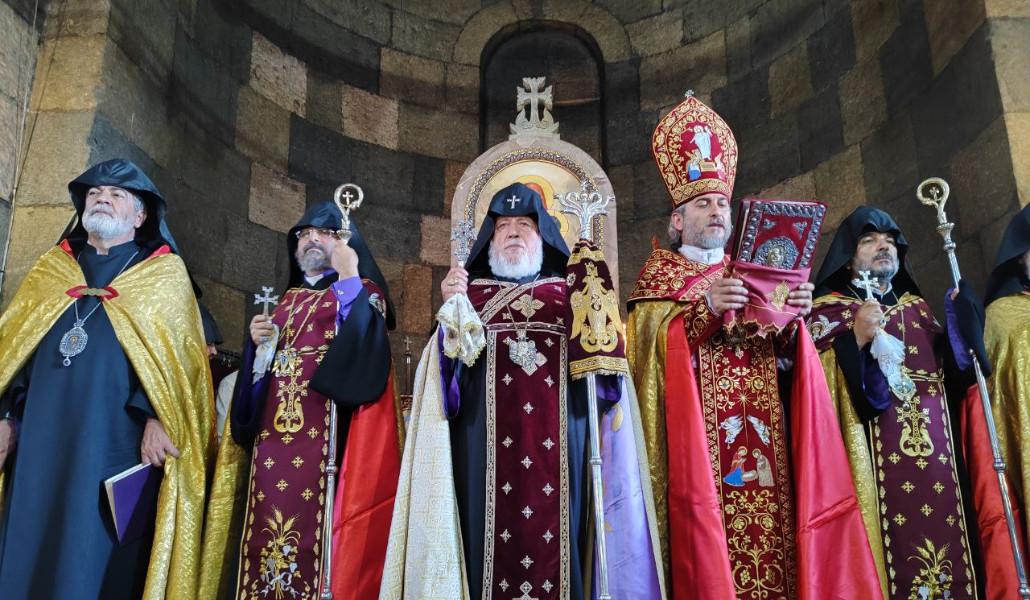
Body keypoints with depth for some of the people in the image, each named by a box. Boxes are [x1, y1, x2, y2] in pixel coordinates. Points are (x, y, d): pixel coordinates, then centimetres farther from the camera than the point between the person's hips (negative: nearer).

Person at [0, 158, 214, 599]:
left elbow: (178, 353, -2)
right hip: (42, 439, 4)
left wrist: (156, 416, -15)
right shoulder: (50, 269, 19)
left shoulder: (165, 274, 8)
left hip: (118, 441, -3)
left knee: (102, 558, -1)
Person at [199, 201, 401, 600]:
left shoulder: (362, 293, 9)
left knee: (316, 527, -12)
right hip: (273, 433, 6)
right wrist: (257, 342, 4)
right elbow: (256, 369, 24)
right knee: (267, 526, 1)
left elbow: (363, 347, -13)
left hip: (327, 432, -5)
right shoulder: (283, 301, 25)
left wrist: (347, 276, -12)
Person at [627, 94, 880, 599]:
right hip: (696, 438, -3)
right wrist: (704, 309, -20)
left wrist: (790, 320, -7)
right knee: (707, 541, -11)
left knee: (769, 538, -4)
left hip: (762, 440, 4)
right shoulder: (661, 272, 11)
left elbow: (783, 362, 13)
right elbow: (647, 340, -7)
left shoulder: (752, 275, 22)